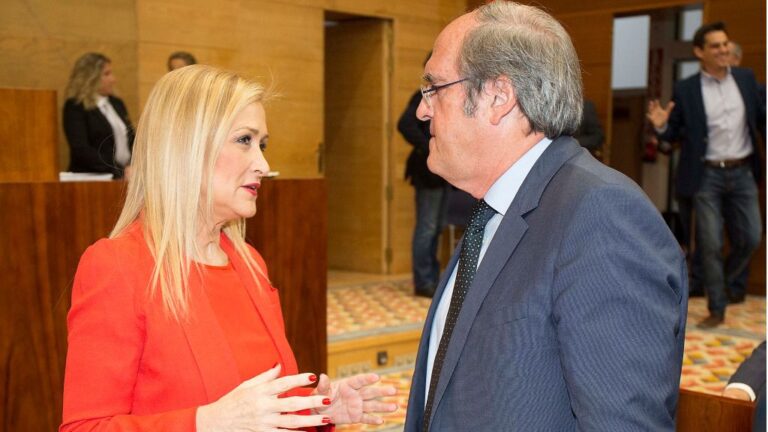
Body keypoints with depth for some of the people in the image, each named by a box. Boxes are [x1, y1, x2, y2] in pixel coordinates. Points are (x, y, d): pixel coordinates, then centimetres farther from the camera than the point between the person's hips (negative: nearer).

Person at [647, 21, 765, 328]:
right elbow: (676, 134, 1)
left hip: (742, 172, 3)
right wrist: (662, 126, -21)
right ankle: (717, 308, 13)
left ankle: (731, 286, 37)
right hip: (707, 176, -3)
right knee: (710, 244, -1)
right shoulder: (685, 89, -4)